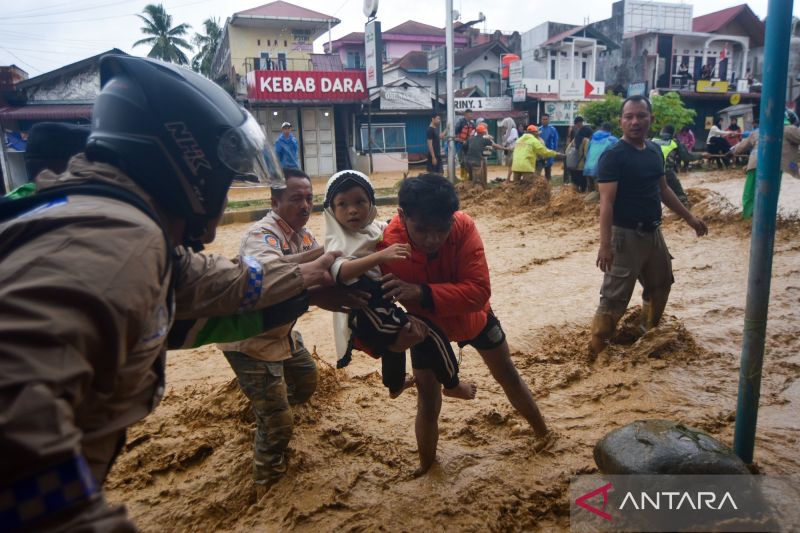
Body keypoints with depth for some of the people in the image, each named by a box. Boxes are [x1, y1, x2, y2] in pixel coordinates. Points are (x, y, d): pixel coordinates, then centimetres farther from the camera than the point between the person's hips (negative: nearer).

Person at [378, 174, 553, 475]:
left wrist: (422, 293, -52)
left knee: (509, 376, 19)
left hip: (474, 317, 1)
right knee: (428, 403, 5)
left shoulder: (463, 227, -35)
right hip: (426, 328, -1)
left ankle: (542, 432, 47)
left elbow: (479, 291, -40)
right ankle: (426, 468, 33)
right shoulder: (387, 247, -36)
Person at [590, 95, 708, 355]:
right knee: (614, 297, -7)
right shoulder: (613, 156, -16)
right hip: (625, 235, -8)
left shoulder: (655, 151, 8)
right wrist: (605, 245, -29)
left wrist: (689, 218, 20)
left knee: (660, 286, 23)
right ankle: (596, 351, 4)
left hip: (653, 232, 9)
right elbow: (606, 202, -22)